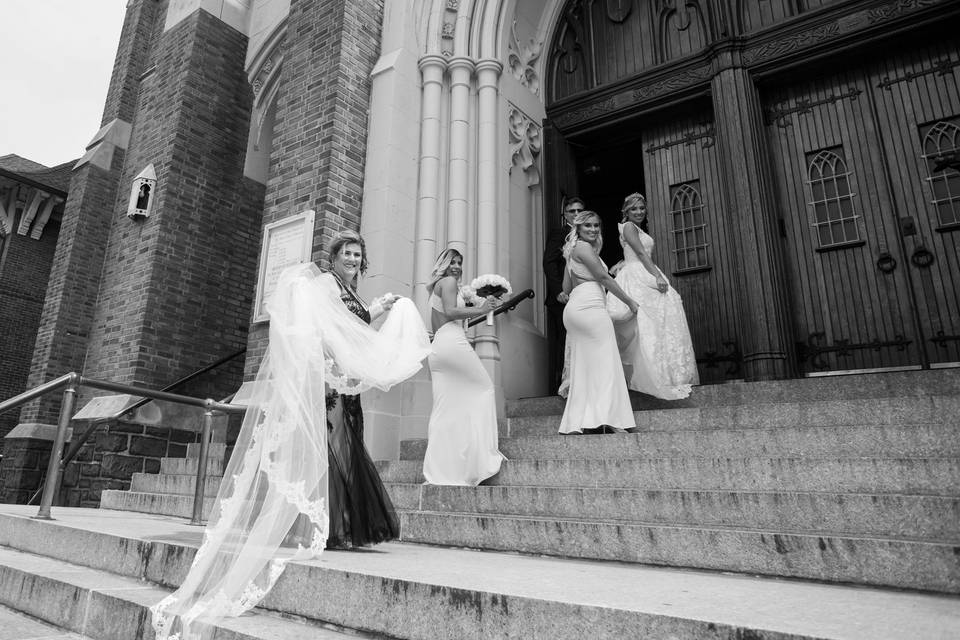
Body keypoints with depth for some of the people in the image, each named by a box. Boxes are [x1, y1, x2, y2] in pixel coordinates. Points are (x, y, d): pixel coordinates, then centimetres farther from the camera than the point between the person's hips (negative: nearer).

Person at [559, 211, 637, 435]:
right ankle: (606, 419, -14)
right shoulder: (583, 247, -3)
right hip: (590, 306, -10)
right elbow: (603, 277, -8)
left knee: (583, 365, 6)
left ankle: (579, 421, 4)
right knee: (604, 361, -10)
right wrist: (629, 301, -3)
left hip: (574, 308, 10)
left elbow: (566, 287, 22)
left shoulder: (573, 251, 25)